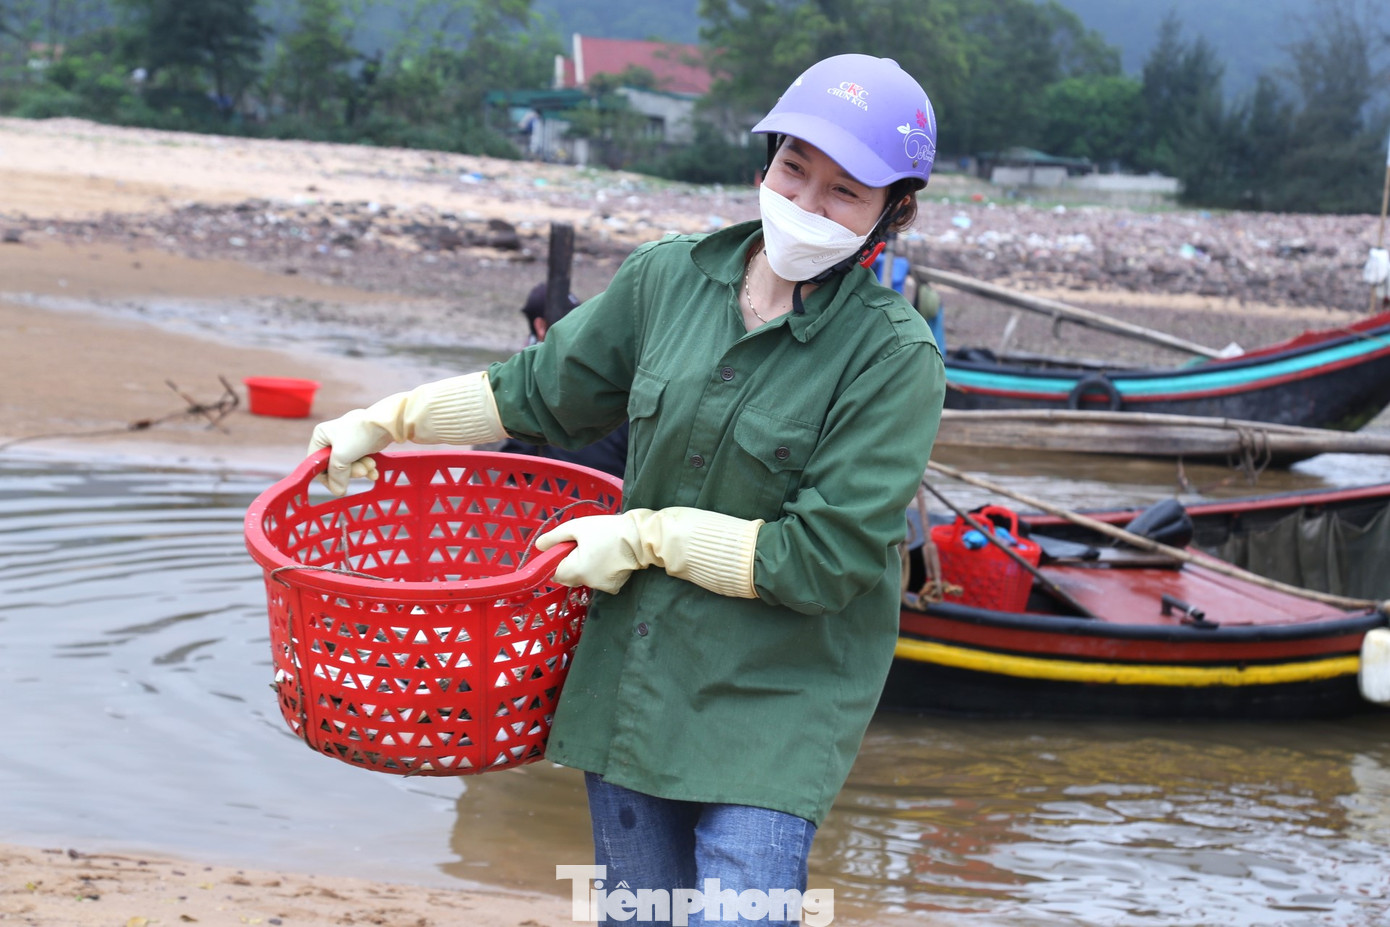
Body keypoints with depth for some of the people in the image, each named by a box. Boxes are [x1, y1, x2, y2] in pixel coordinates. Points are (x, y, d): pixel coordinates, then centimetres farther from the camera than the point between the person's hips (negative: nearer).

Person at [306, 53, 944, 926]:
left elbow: (826, 558, -18)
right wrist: (385, 420, 16)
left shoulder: (894, 355, -15)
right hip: (630, 676, 5)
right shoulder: (671, 275, -1)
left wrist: (649, 537, -14)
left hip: (775, 700, -5)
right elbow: (544, 389, 15)